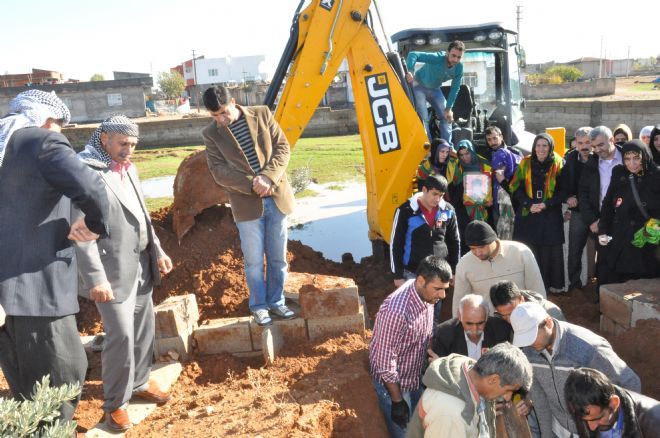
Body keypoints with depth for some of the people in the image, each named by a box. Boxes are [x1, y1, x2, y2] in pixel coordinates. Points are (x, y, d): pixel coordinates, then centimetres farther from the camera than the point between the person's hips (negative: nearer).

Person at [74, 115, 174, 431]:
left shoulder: (128, 169, 10)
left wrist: (157, 251, 16)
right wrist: (96, 277, -22)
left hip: (141, 266, 8)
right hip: (113, 271, -8)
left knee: (144, 328, 16)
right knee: (121, 335, -3)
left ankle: (139, 383, 35)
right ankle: (115, 403, 15)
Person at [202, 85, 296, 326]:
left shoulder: (262, 114, 2)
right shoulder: (211, 133, -1)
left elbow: (282, 147, -1)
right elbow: (219, 171, -7)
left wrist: (267, 177, -16)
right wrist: (252, 184, -19)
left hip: (276, 198, 2)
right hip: (247, 204, -1)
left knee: (278, 257, 11)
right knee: (254, 261, 6)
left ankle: (276, 302, 28)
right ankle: (259, 306, 23)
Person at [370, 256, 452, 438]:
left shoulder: (426, 294, -11)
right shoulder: (396, 310, -36)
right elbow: (385, 362, -28)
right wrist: (397, 401, -19)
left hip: (416, 376, 7)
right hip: (393, 381, -7)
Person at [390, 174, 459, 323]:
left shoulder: (448, 211, -1)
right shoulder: (406, 211, -12)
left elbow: (454, 242, 10)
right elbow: (396, 245, -7)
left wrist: (454, 271, 10)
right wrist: (398, 275, -7)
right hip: (413, 273, -3)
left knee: (435, 312, 14)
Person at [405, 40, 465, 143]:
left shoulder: (459, 68, -18)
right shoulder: (437, 58, -33)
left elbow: (454, 89, -9)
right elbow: (413, 55, -42)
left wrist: (448, 109, -12)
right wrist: (409, 72, -57)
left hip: (435, 89, 6)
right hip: (419, 86, -6)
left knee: (446, 117, 4)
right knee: (423, 118, -15)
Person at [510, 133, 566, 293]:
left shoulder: (558, 164, 0)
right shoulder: (525, 163, 4)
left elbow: (563, 190, -1)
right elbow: (516, 188, 3)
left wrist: (546, 204, -13)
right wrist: (529, 204, -10)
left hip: (551, 215, -1)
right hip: (527, 214, 1)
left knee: (551, 250, 1)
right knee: (528, 251, -1)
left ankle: (554, 283, 13)